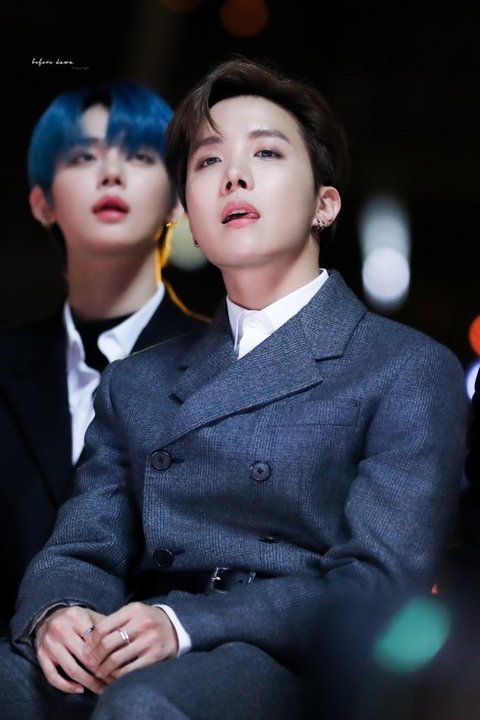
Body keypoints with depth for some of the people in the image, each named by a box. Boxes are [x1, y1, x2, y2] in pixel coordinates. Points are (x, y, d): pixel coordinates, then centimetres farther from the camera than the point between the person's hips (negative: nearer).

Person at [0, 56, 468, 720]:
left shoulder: (410, 372, 3)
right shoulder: (135, 383, 20)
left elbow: (381, 583, -7)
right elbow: (81, 549, 13)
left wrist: (184, 622, -20)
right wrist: (57, 612, -12)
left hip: (289, 667, -3)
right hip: (126, 663, 4)